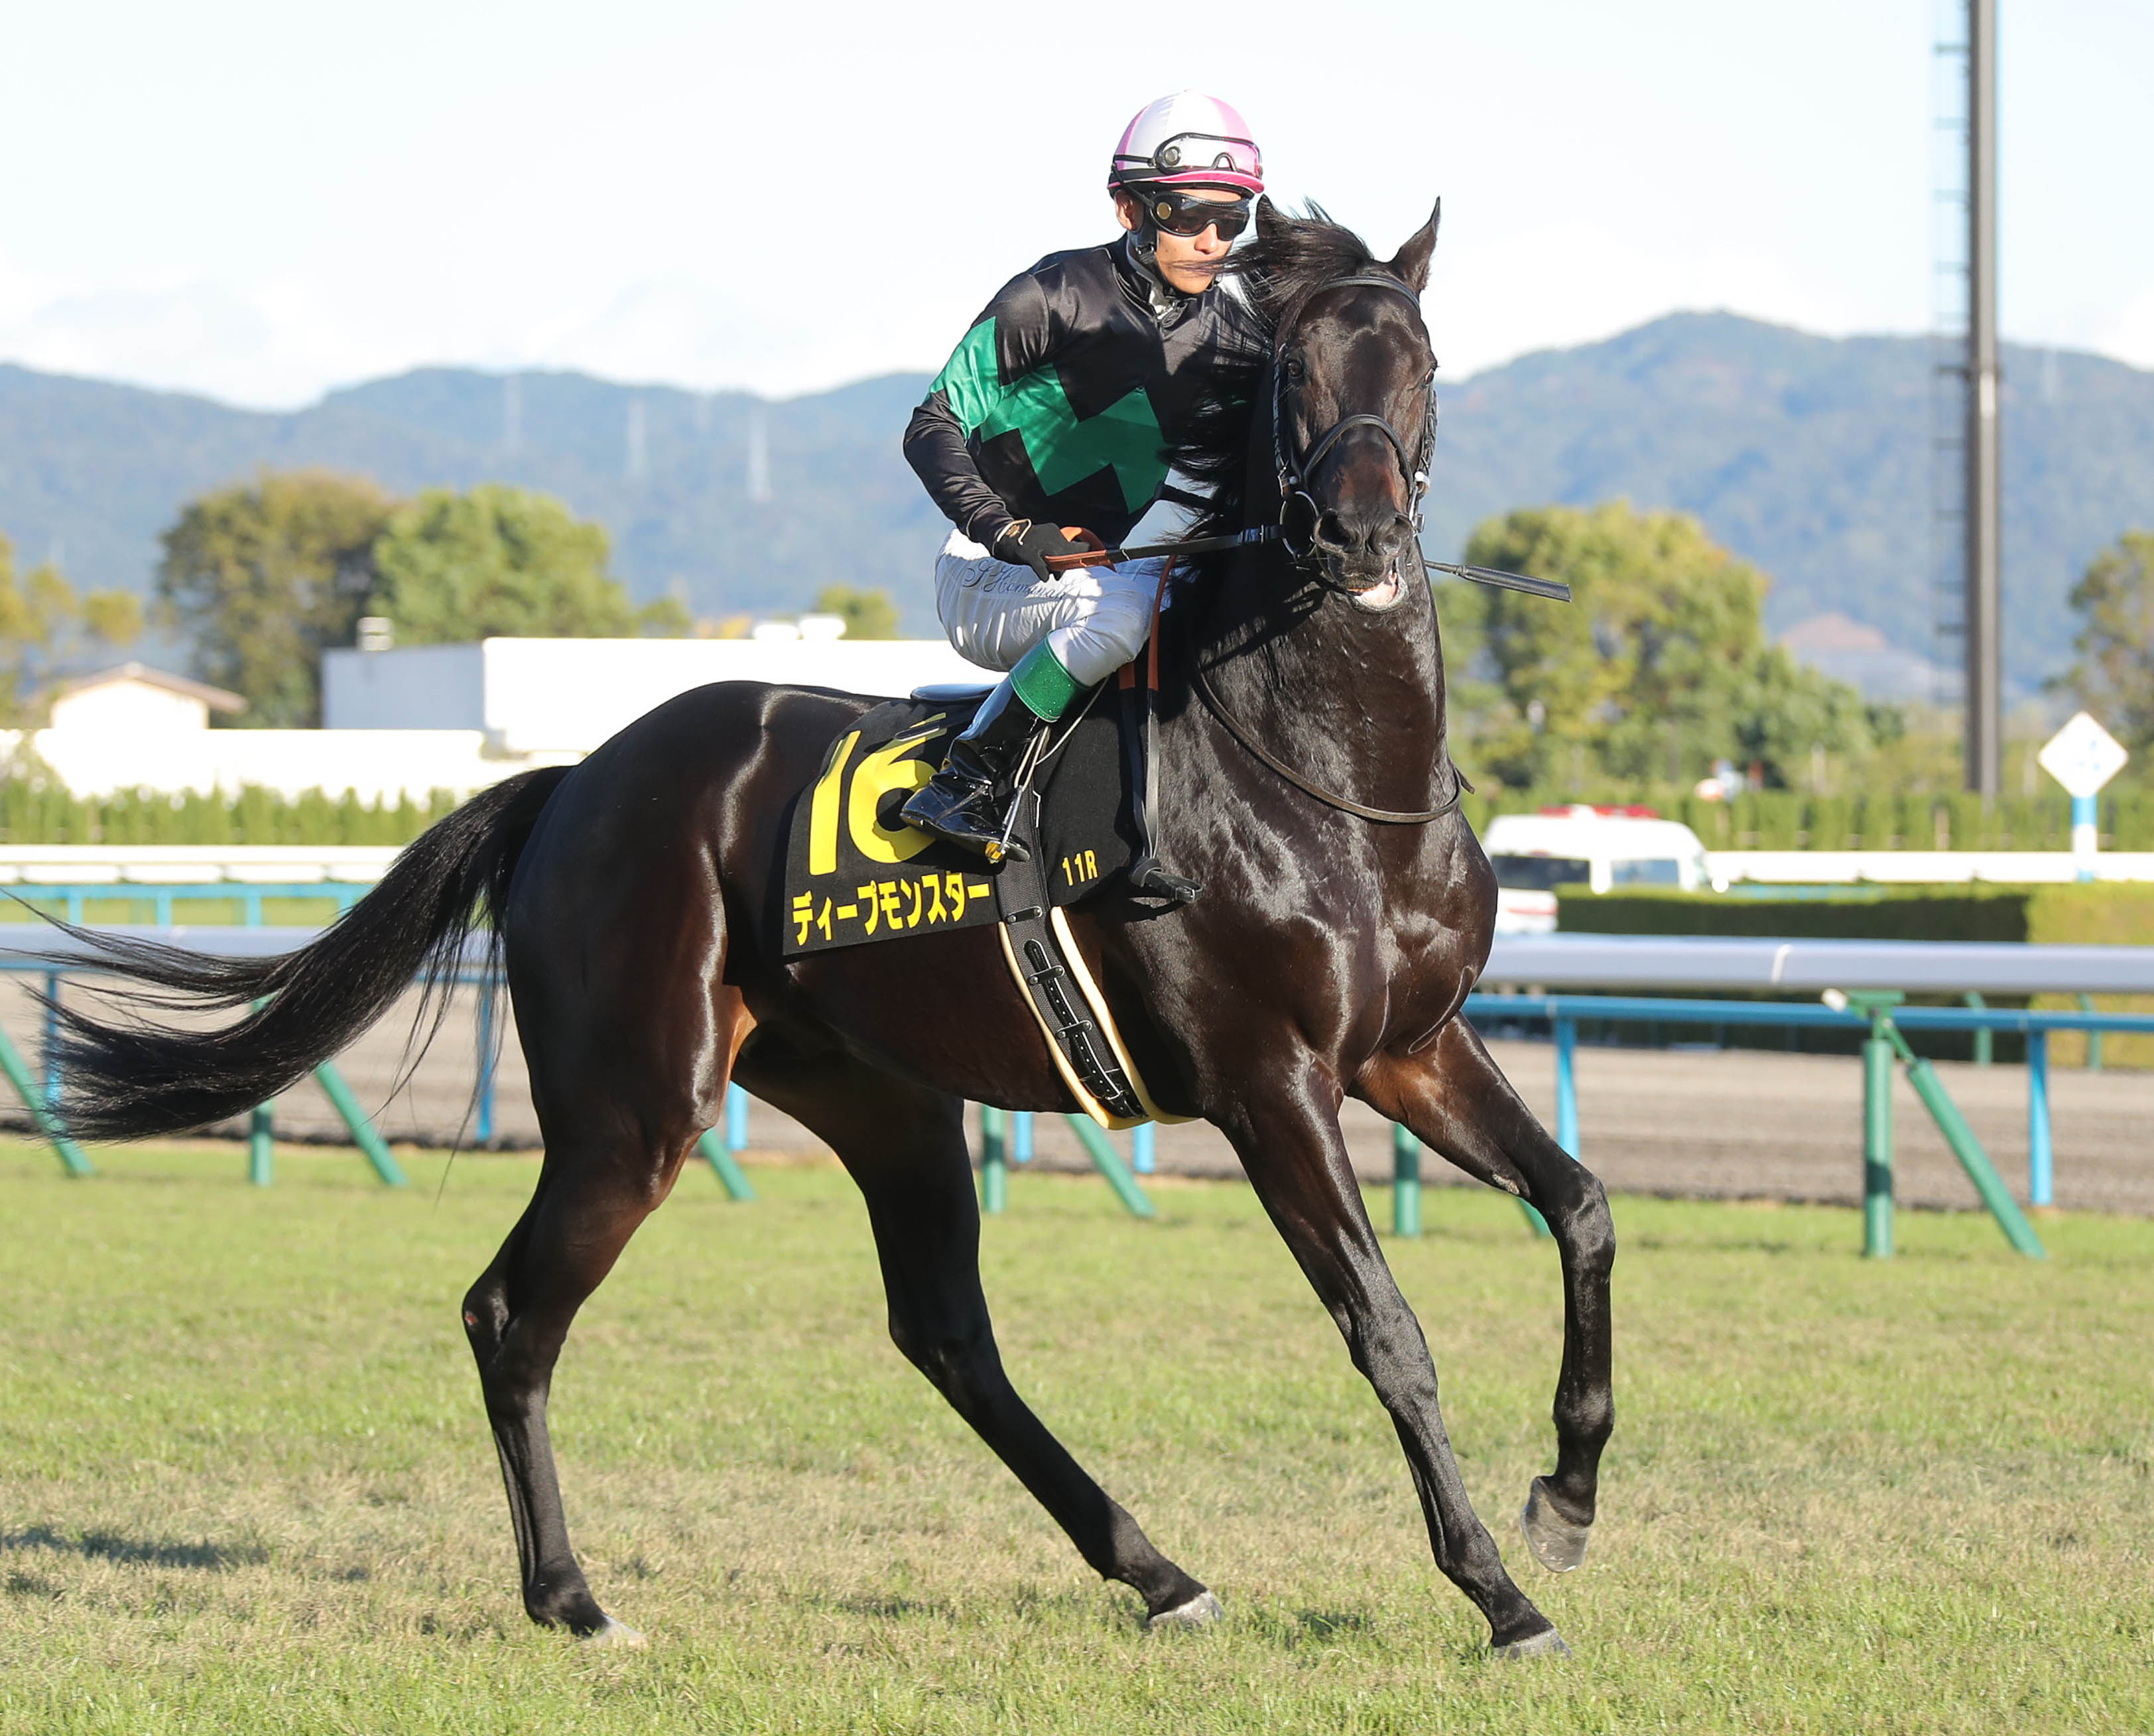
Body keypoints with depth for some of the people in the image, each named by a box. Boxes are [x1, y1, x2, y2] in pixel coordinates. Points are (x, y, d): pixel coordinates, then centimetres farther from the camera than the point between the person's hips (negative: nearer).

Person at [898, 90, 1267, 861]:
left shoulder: (1233, 338, 4)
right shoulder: (1052, 299, -13)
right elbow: (934, 429, -13)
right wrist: (1008, 529, -28)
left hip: (1111, 564, 7)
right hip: (989, 582, -7)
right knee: (1129, 605, -35)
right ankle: (966, 782, -27)